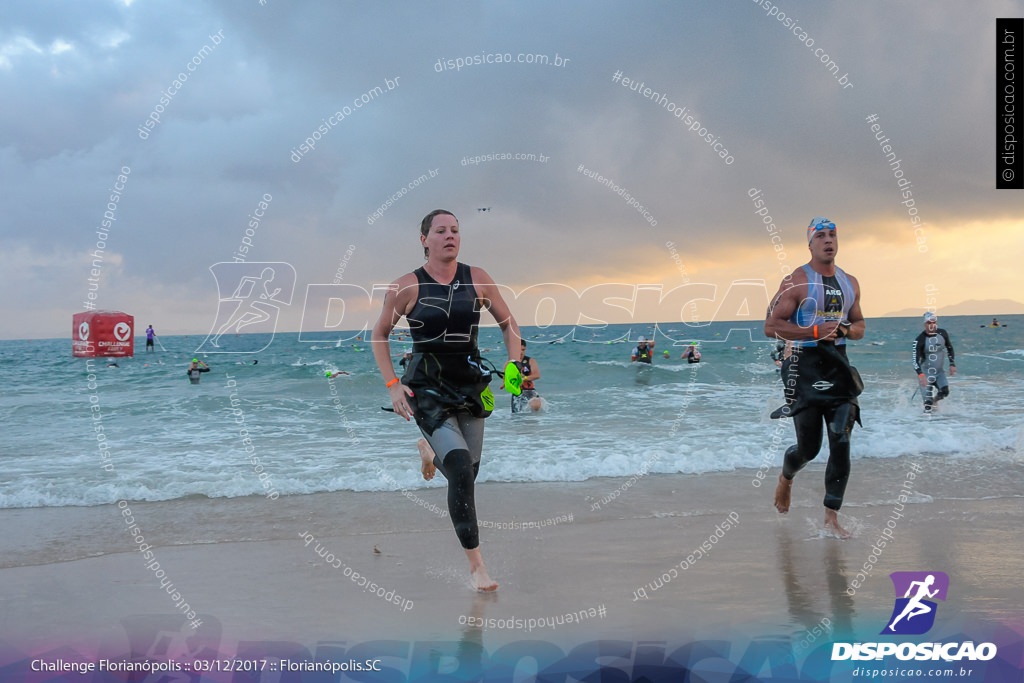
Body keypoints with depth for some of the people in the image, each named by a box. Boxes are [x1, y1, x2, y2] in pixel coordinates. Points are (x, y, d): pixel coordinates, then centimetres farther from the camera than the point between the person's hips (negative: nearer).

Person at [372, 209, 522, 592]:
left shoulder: (477, 279, 0)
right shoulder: (406, 287, -7)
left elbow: (508, 323, 11)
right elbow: (380, 334, 4)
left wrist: (514, 365, -3)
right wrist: (392, 385, -5)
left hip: (470, 384, 4)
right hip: (427, 388, -4)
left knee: (468, 475, 13)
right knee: (461, 471, -20)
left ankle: (430, 452, 50)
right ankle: (475, 564, -12)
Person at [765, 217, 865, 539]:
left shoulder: (850, 283, 12)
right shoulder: (796, 281, -5)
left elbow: (859, 327, 21)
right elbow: (771, 326, -10)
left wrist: (844, 330, -3)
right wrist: (815, 331, -18)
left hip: (839, 367, 4)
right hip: (805, 368, -4)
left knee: (841, 445, -5)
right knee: (809, 448, 1)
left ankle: (831, 517, 2)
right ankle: (786, 478, 36)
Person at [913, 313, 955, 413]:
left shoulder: (943, 334, -4)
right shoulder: (920, 340, -19)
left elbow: (949, 348, 14)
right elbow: (916, 359, -27)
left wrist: (952, 364, 6)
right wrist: (920, 375, -40)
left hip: (939, 371, 4)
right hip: (925, 373, -4)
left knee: (945, 392, -12)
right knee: (928, 400, -13)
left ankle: (934, 401, 20)